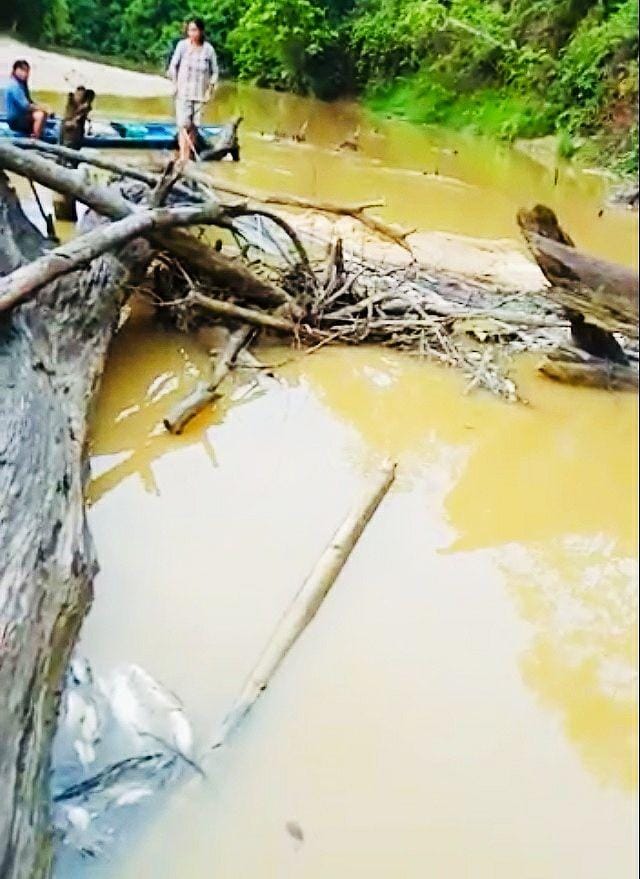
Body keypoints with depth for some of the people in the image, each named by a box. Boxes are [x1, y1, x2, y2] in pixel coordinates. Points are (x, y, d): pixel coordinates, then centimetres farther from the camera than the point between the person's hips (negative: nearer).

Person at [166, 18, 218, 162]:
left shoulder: (208, 49, -4)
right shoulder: (182, 45, -6)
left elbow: (214, 72, 5)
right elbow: (173, 66, 2)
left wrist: (210, 89, -4)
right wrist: (176, 84, -4)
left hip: (200, 94, 2)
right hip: (183, 93, -1)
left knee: (194, 127, 5)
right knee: (184, 125, -10)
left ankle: (189, 156, 14)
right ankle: (182, 158, -13)